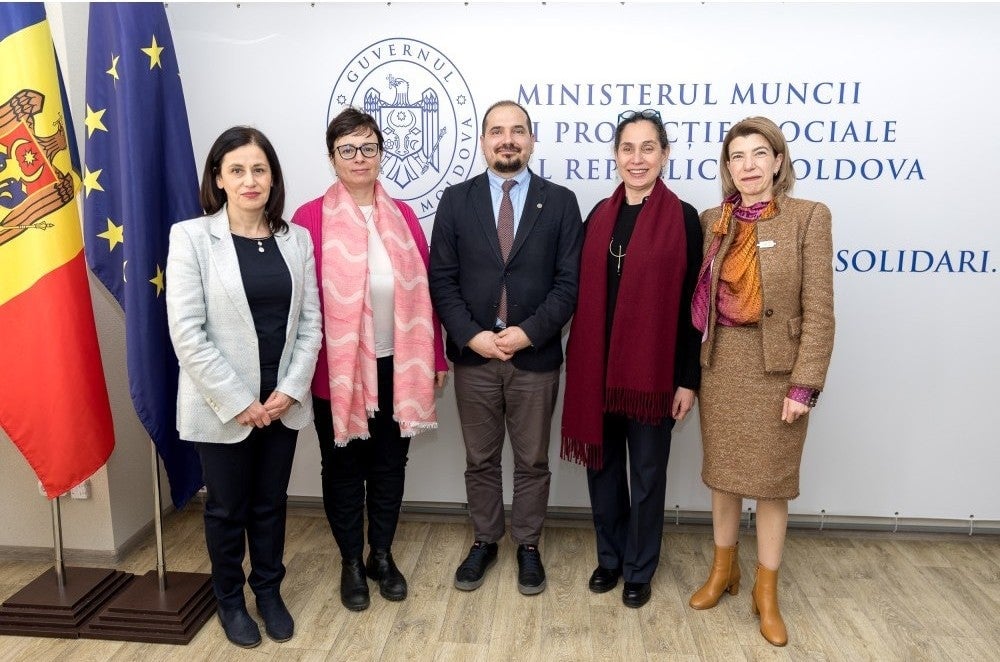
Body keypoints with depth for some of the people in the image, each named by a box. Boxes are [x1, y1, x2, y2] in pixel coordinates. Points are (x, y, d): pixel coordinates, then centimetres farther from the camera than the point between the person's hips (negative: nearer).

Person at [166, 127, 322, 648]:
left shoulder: (296, 239, 2)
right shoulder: (190, 237, -8)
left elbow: (311, 322, 2)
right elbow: (186, 334, -13)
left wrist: (290, 390, -9)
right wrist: (237, 402, -15)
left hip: (282, 402, 3)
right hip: (222, 405, -3)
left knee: (270, 503, 17)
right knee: (227, 507, 15)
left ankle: (269, 591, 39)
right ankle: (230, 599, 37)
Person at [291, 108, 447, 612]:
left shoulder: (402, 216, 4)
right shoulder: (311, 219, -7)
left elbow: (423, 291, 4)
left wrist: (436, 357, 5)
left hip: (396, 367, 3)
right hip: (338, 370, -3)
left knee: (389, 465, 15)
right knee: (343, 468, 14)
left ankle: (382, 556, 36)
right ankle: (351, 562, 33)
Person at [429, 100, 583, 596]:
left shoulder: (560, 202, 1)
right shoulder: (456, 200, 4)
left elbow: (569, 282, -4)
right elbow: (442, 279, -1)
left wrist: (529, 333, -14)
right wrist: (471, 335, -13)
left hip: (536, 356, -1)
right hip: (473, 355, 1)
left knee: (532, 461, 12)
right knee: (480, 460, 15)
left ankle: (528, 546, 31)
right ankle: (484, 542, 33)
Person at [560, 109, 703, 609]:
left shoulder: (682, 218, -6)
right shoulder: (600, 215, 7)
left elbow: (690, 304, -6)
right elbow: (586, 295, 8)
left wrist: (688, 379, -8)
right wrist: (580, 363, 7)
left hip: (653, 368, -4)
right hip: (598, 365, 4)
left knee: (647, 472, 10)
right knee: (603, 463, 15)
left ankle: (640, 569, 29)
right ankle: (609, 557, 35)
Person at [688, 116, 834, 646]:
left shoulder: (808, 217, -7)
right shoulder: (712, 222, 4)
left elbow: (819, 309, -10)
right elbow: (701, 299, 6)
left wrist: (805, 383, -14)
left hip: (777, 366, -3)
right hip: (720, 364, 4)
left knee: (771, 480, 8)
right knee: (722, 472, 15)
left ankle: (766, 592, 25)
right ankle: (723, 570, 35)